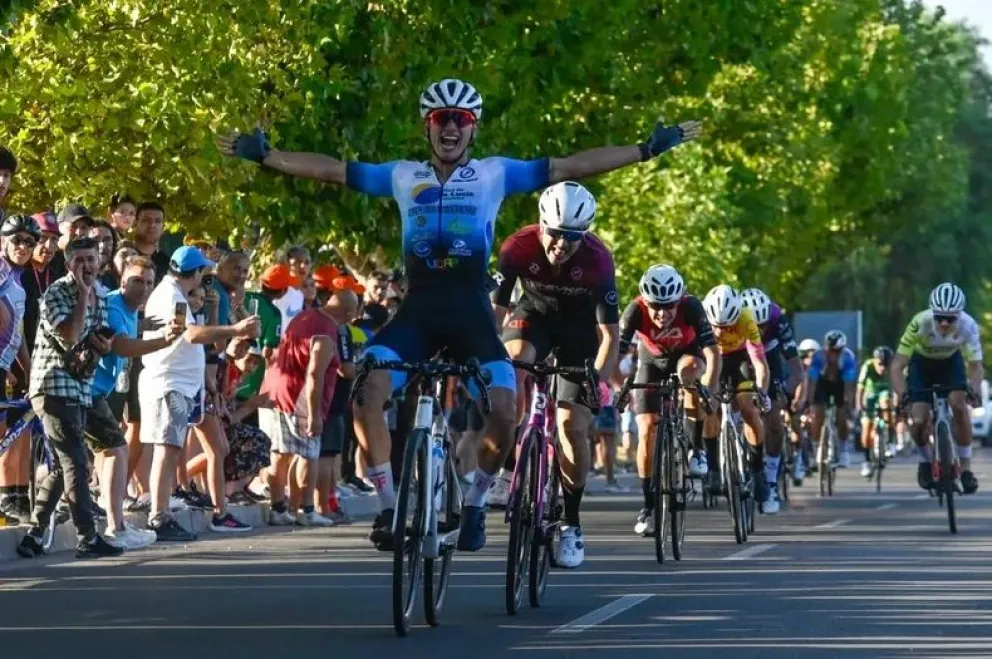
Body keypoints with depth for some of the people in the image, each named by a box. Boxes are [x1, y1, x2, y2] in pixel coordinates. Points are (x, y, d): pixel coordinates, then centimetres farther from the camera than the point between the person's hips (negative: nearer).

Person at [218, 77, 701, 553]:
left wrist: (647, 149, -2)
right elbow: (331, 170, 11)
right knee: (366, 390, -23)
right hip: (416, 312, 1)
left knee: (503, 412, -19)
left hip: (471, 313, -1)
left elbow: (573, 167, 3)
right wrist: (263, 155, 6)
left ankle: (473, 503, 8)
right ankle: (389, 504, -10)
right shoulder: (403, 176, 10)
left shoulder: (495, 174, 6)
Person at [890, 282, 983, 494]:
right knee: (919, 422, -16)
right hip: (921, 363, -1)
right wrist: (902, 394, -51)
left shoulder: (968, 326, -32)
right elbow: (897, 366, -34)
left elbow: (975, 365, -26)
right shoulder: (920, 323, -38)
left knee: (959, 405, -23)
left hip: (951, 361, 1)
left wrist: (974, 389, -46)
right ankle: (926, 459, 16)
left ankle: (966, 467, -10)